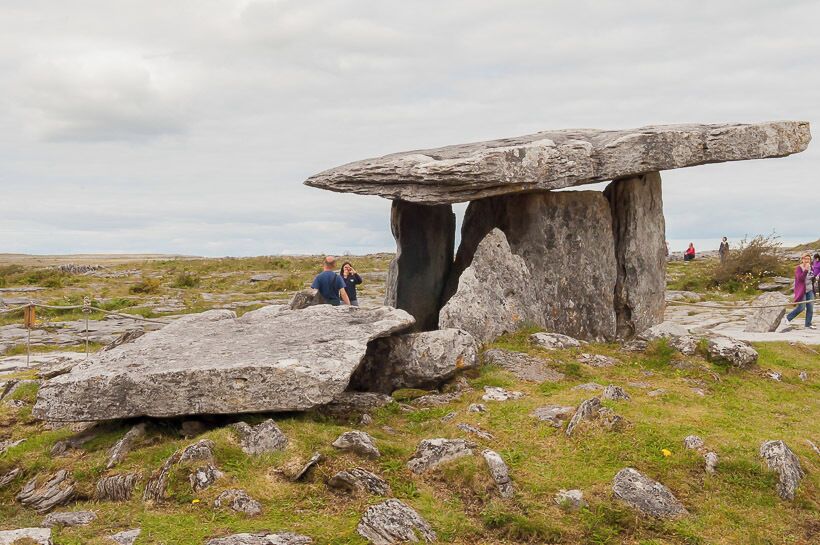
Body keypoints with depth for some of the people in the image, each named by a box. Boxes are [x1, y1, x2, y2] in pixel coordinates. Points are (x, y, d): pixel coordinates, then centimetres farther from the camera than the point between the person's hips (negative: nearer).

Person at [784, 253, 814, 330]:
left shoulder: (810, 267, 8)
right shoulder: (799, 268, -12)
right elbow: (800, 278, -26)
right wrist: (806, 270, -31)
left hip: (810, 290, 6)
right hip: (801, 291, -6)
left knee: (810, 307, 2)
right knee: (801, 307, -7)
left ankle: (808, 324, 10)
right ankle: (788, 317, 14)